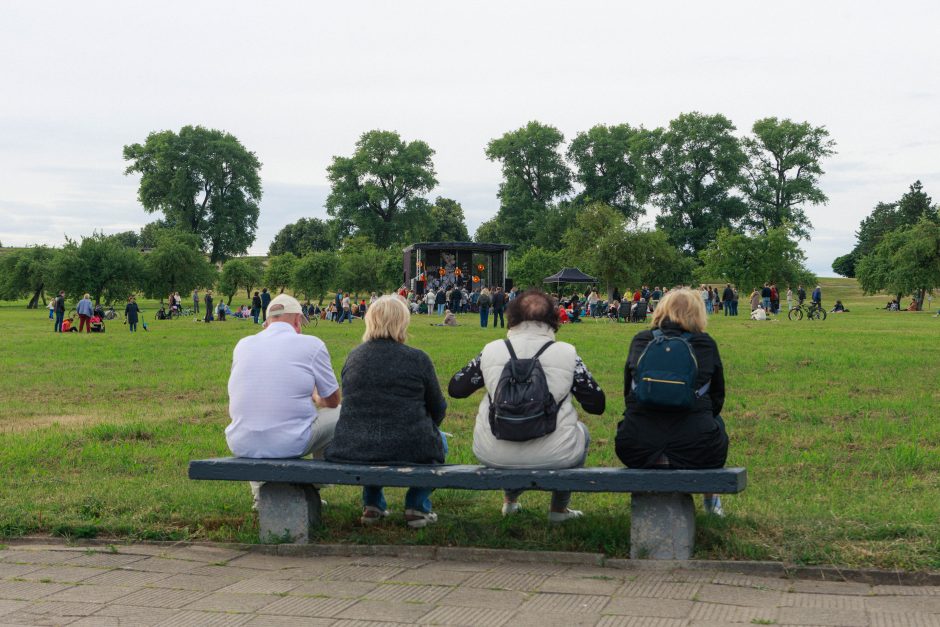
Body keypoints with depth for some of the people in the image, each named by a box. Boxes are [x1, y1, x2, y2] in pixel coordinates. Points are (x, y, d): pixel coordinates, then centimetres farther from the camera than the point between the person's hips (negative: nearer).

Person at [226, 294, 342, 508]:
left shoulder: (243, 344, 10)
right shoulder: (311, 344, -2)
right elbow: (332, 400, 9)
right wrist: (315, 399, 35)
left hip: (241, 445, 4)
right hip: (290, 445, -4)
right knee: (337, 413, 21)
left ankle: (259, 493, 33)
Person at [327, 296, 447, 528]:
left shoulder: (353, 356, 5)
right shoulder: (418, 359, -6)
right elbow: (437, 409, 4)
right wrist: (423, 427, 27)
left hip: (351, 450, 4)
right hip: (410, 451, -3)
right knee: (439, 440, 30)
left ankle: (372, 505, 31)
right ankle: (417, 506, 21)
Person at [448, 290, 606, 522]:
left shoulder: (491, 351, -4)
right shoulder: (567, 354, -7)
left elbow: (455, 388, 8)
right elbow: (597, 405, -2)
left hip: (493, 455, 2)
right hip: (554, 456, -2)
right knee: (581, 432, 33)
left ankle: (510, 500, 50)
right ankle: (559, 509, 37)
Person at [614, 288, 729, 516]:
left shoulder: (639, 341, 7)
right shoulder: (706, 344, 4)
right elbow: (717, 400, 15)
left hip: (637, 452, 1)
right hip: (696, 449, -1)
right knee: (716, 421, 34)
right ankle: (710, 499, 41)